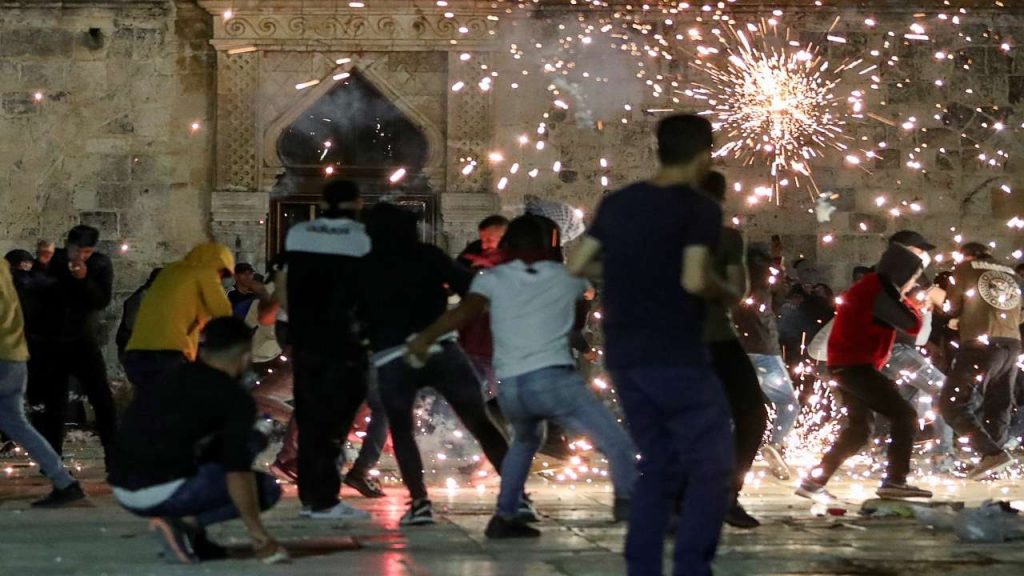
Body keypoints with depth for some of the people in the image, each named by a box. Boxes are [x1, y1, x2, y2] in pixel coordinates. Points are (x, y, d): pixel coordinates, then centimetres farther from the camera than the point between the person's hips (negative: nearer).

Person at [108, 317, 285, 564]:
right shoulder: (235, 397, -3)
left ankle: (194, 536, 11)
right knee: (267, 488, 8)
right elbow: (237, 472, -13)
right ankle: (185, 524, -9)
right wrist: (258, 535, -6)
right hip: (163, 492, -8)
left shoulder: (171, 379, 19)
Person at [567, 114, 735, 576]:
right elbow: (694, 280, -20)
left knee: (659, 467, 16)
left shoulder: (616, 203, 10)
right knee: (711, 469, 0)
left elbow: (578, 265, 11)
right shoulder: (700, 209, -9)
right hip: (677, 359, -7)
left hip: (624, 358, 7)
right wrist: (723, 290, -1)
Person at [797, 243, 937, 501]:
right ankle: (895, 481, -12)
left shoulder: (870, 286, 17)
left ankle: (814, 481, 16)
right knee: (905, 415, -9)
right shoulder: (879, 292, -16)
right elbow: (913, 325, -15)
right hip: (857, 366, -11)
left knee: (858, 429, 16)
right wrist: (908, 303, 4)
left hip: (847, 366, 11)